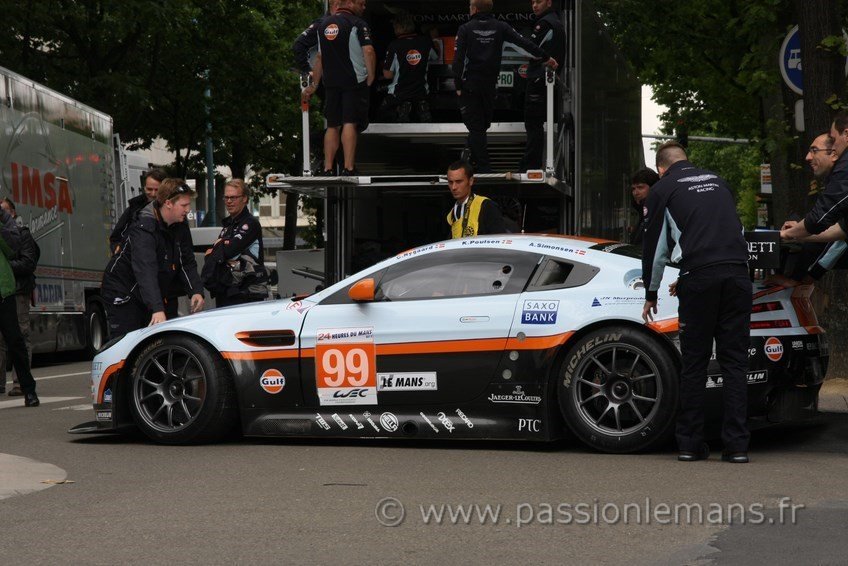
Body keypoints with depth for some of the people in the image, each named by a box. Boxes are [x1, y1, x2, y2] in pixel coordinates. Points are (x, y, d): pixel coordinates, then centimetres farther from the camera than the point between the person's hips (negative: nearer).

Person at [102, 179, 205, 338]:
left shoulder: (180, 225, -3)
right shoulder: (144, 229, -29)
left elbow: (187, 263, 2)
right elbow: (145, 272, -41)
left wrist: (196, 291, -17)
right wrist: (157, 310, -53)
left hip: (152, 296, 8)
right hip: (123, 293, -8)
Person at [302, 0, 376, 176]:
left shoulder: (324, 24, 15)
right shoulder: (357, 24, -5)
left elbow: (320, 57, 20)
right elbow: (368, 51, -16)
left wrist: (314, 85, 23)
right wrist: (371, 77, -6)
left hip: (331, 82, 5)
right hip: (354, 81, -5)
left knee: (332, 126, 10)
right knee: (350, 124, -7)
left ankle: (327, 169, 7)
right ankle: (349, 168, -12)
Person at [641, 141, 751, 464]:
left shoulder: (663, 189, 11)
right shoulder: (717, 182, 24)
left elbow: (655, 247, 12)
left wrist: (650, 295, 25)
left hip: (700, 277, -3)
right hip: (737, 274, 3)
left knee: (694, 364, 5)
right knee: (734, 362, 4)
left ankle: (690, 444, 7)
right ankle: (737, 445, 0)